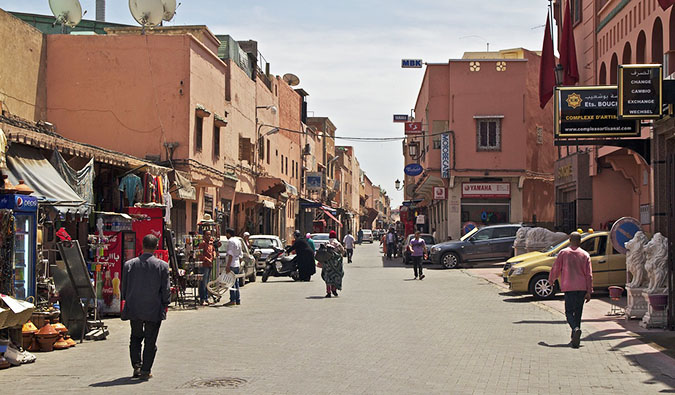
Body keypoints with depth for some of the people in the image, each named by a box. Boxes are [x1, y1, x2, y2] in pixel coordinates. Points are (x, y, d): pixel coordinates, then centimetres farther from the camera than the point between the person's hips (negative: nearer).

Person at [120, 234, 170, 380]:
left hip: (134, 309, 2)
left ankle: (137, 366, 11)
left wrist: (125, 303, 16)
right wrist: (165, 304, 8)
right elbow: (166, 289, -5)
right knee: (150, 341, 6)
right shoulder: (162, 265, -8)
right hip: (154, 309, -2)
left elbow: (124, 287, 4)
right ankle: (145, 370, 7)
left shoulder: (129, 264, -2)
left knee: (136, 337, 18)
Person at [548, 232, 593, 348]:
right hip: (582, 287, 2)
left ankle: (576, 329, -29)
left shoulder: (563, 253, 0)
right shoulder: (585, 255, 4)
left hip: (568, 287, -2)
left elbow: (555, 269, 3)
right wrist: (589, 292, 3)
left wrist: (551, 280, 22)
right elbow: (589, 275, 1)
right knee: (578, 313, 13)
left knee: (569, 312, 0)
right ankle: (575, 339, 16)